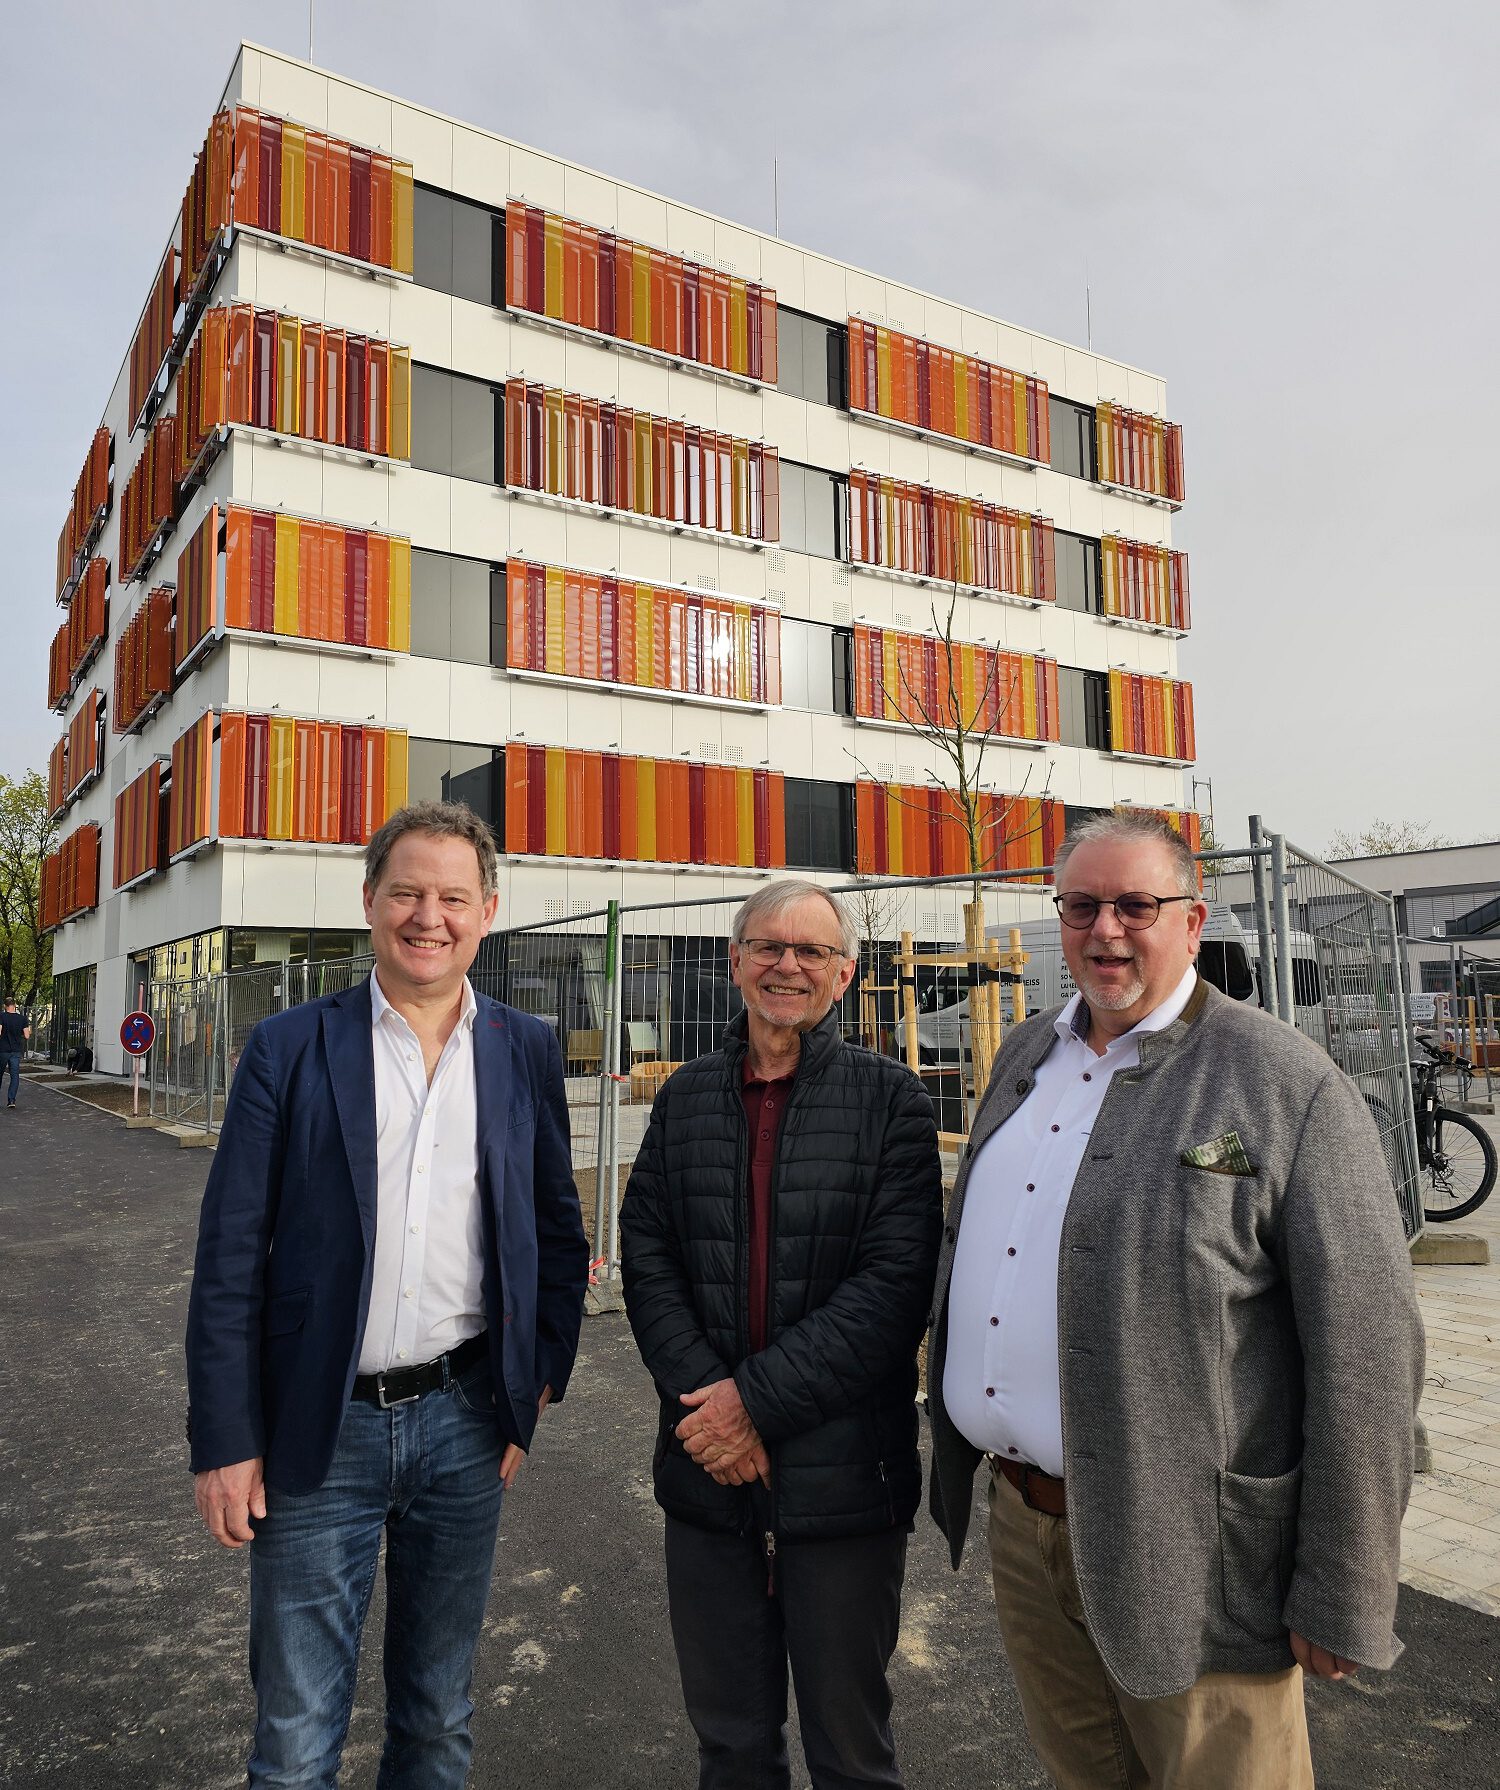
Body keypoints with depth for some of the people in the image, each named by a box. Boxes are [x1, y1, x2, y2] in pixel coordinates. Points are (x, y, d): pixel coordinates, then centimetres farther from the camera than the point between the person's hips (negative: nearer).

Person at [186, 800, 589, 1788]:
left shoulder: (528, 1052, 1)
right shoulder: (290, 1048, -5)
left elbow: (559, 1231, 9)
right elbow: (230, 1258, -5)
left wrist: (541, 1379, 2)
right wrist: (225, 1442, -6)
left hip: (466, 1421, 2)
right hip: (318, 1432, -2)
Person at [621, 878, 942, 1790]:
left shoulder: (890, 1097, -6)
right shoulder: (686, 1097, 6)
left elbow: (897, 1280, -13)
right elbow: (646, 1261, 2)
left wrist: (759, 1397, -16)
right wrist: (707, 1401, -12)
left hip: (844, 1475, -3)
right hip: (708, 1473, 3)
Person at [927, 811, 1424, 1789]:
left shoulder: (1291, 1086, -14)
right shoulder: (1026, 1054, 7)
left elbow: (1364, 1357, -14)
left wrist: (1345, 1600, -12)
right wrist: (957, 1441, 18)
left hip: (1181, 1555, -6)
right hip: (1021, 1523, 6)